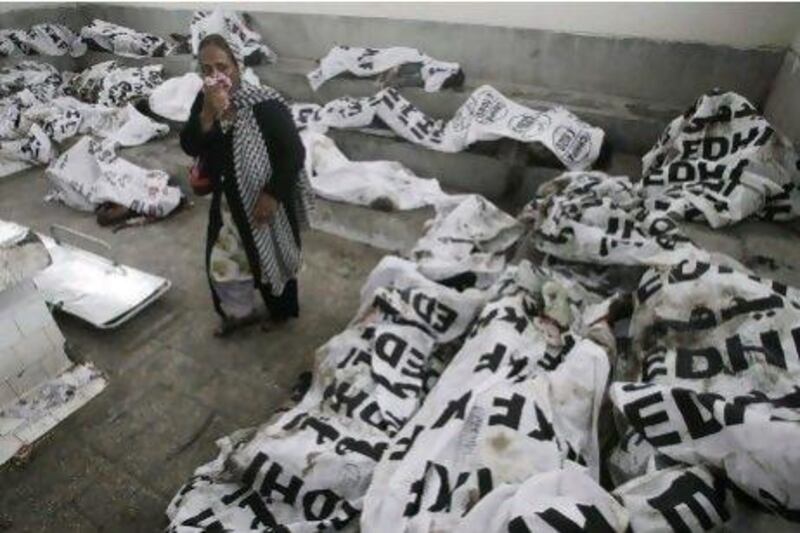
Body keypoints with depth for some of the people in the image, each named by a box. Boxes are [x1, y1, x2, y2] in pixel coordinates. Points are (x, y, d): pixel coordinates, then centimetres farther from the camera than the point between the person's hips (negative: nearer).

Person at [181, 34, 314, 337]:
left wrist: (272, 196, -20)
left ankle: (282, 311, 41)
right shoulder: (204, 101, -5)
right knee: (222, 261, 16)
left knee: (272, 257, 14)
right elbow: (189, 147, -10)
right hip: (227, 199, 6)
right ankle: (239, 312, 41)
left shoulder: (265, 104, -24)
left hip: (266, 199, -6)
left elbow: (294, 153, -20)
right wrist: (209, 113, -26)